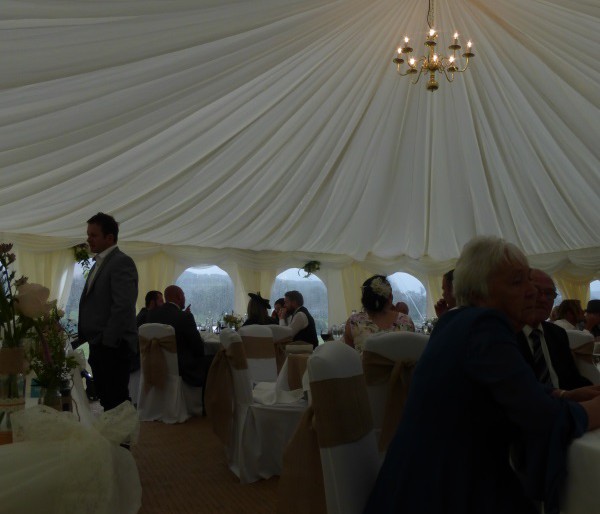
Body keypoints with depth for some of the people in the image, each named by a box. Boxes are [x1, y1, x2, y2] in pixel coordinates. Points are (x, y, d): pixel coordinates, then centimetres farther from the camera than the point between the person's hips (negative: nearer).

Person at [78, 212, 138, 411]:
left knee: (115, 402, -3)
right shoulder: (99, 263, 18)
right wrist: (89, 340, 12)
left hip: (113, 346, -9)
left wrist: (108, 343, -20)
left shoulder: (122, 262, -12)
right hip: (99, 345, 9)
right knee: (105, 399, 14)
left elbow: (123, 306, -21)